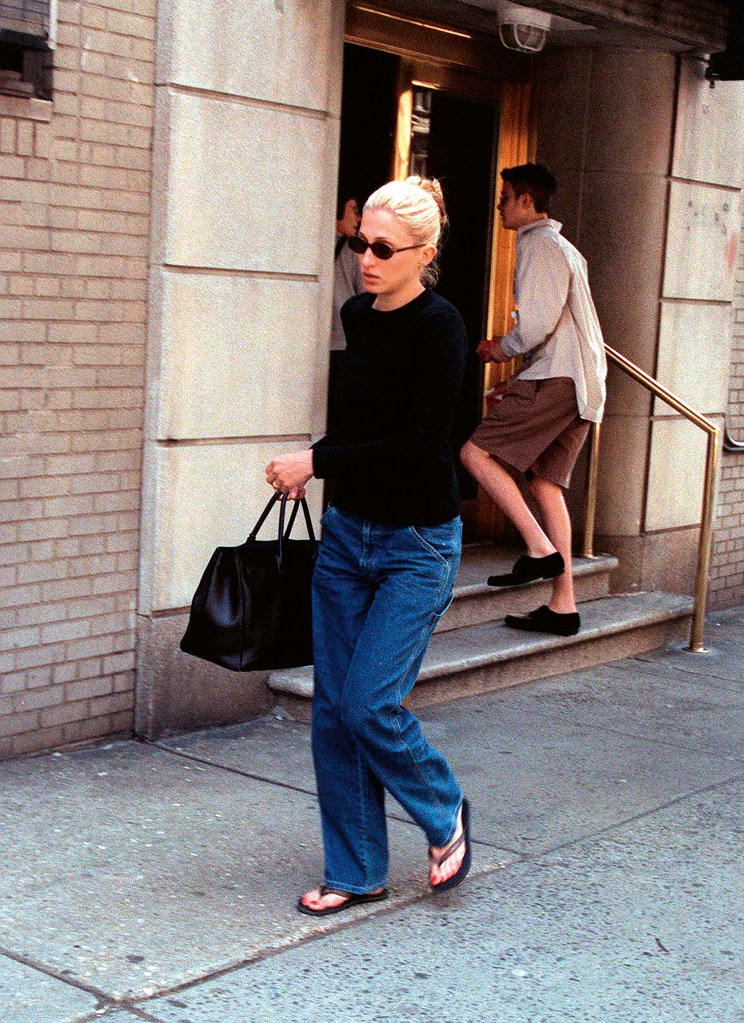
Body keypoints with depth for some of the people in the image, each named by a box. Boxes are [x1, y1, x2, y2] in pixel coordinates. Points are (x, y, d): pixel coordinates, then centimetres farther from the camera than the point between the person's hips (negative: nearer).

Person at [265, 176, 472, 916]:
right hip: (347, 532, 7)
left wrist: (318, 461, -16)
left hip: (417, 543, -7)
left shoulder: (438, 326, -14)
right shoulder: (356, 316, 6)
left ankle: (445, 814, 18)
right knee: (333, 709, 6)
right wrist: (317, 463, 7)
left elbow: (420, 442, -19)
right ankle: (355, 873, 19)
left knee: (369, 703, -11)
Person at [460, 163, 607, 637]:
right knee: (545, 483, 8)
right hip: (583, 383, 10)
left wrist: (502, 349, 1)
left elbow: (536, 323, -17)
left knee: (477, 453, -12)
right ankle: (563, 605, 6)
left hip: (555, 380, -10)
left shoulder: (538, 245, -7)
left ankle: (540, 548, -15)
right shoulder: (565, 248, 26)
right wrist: (510, 349, 23)